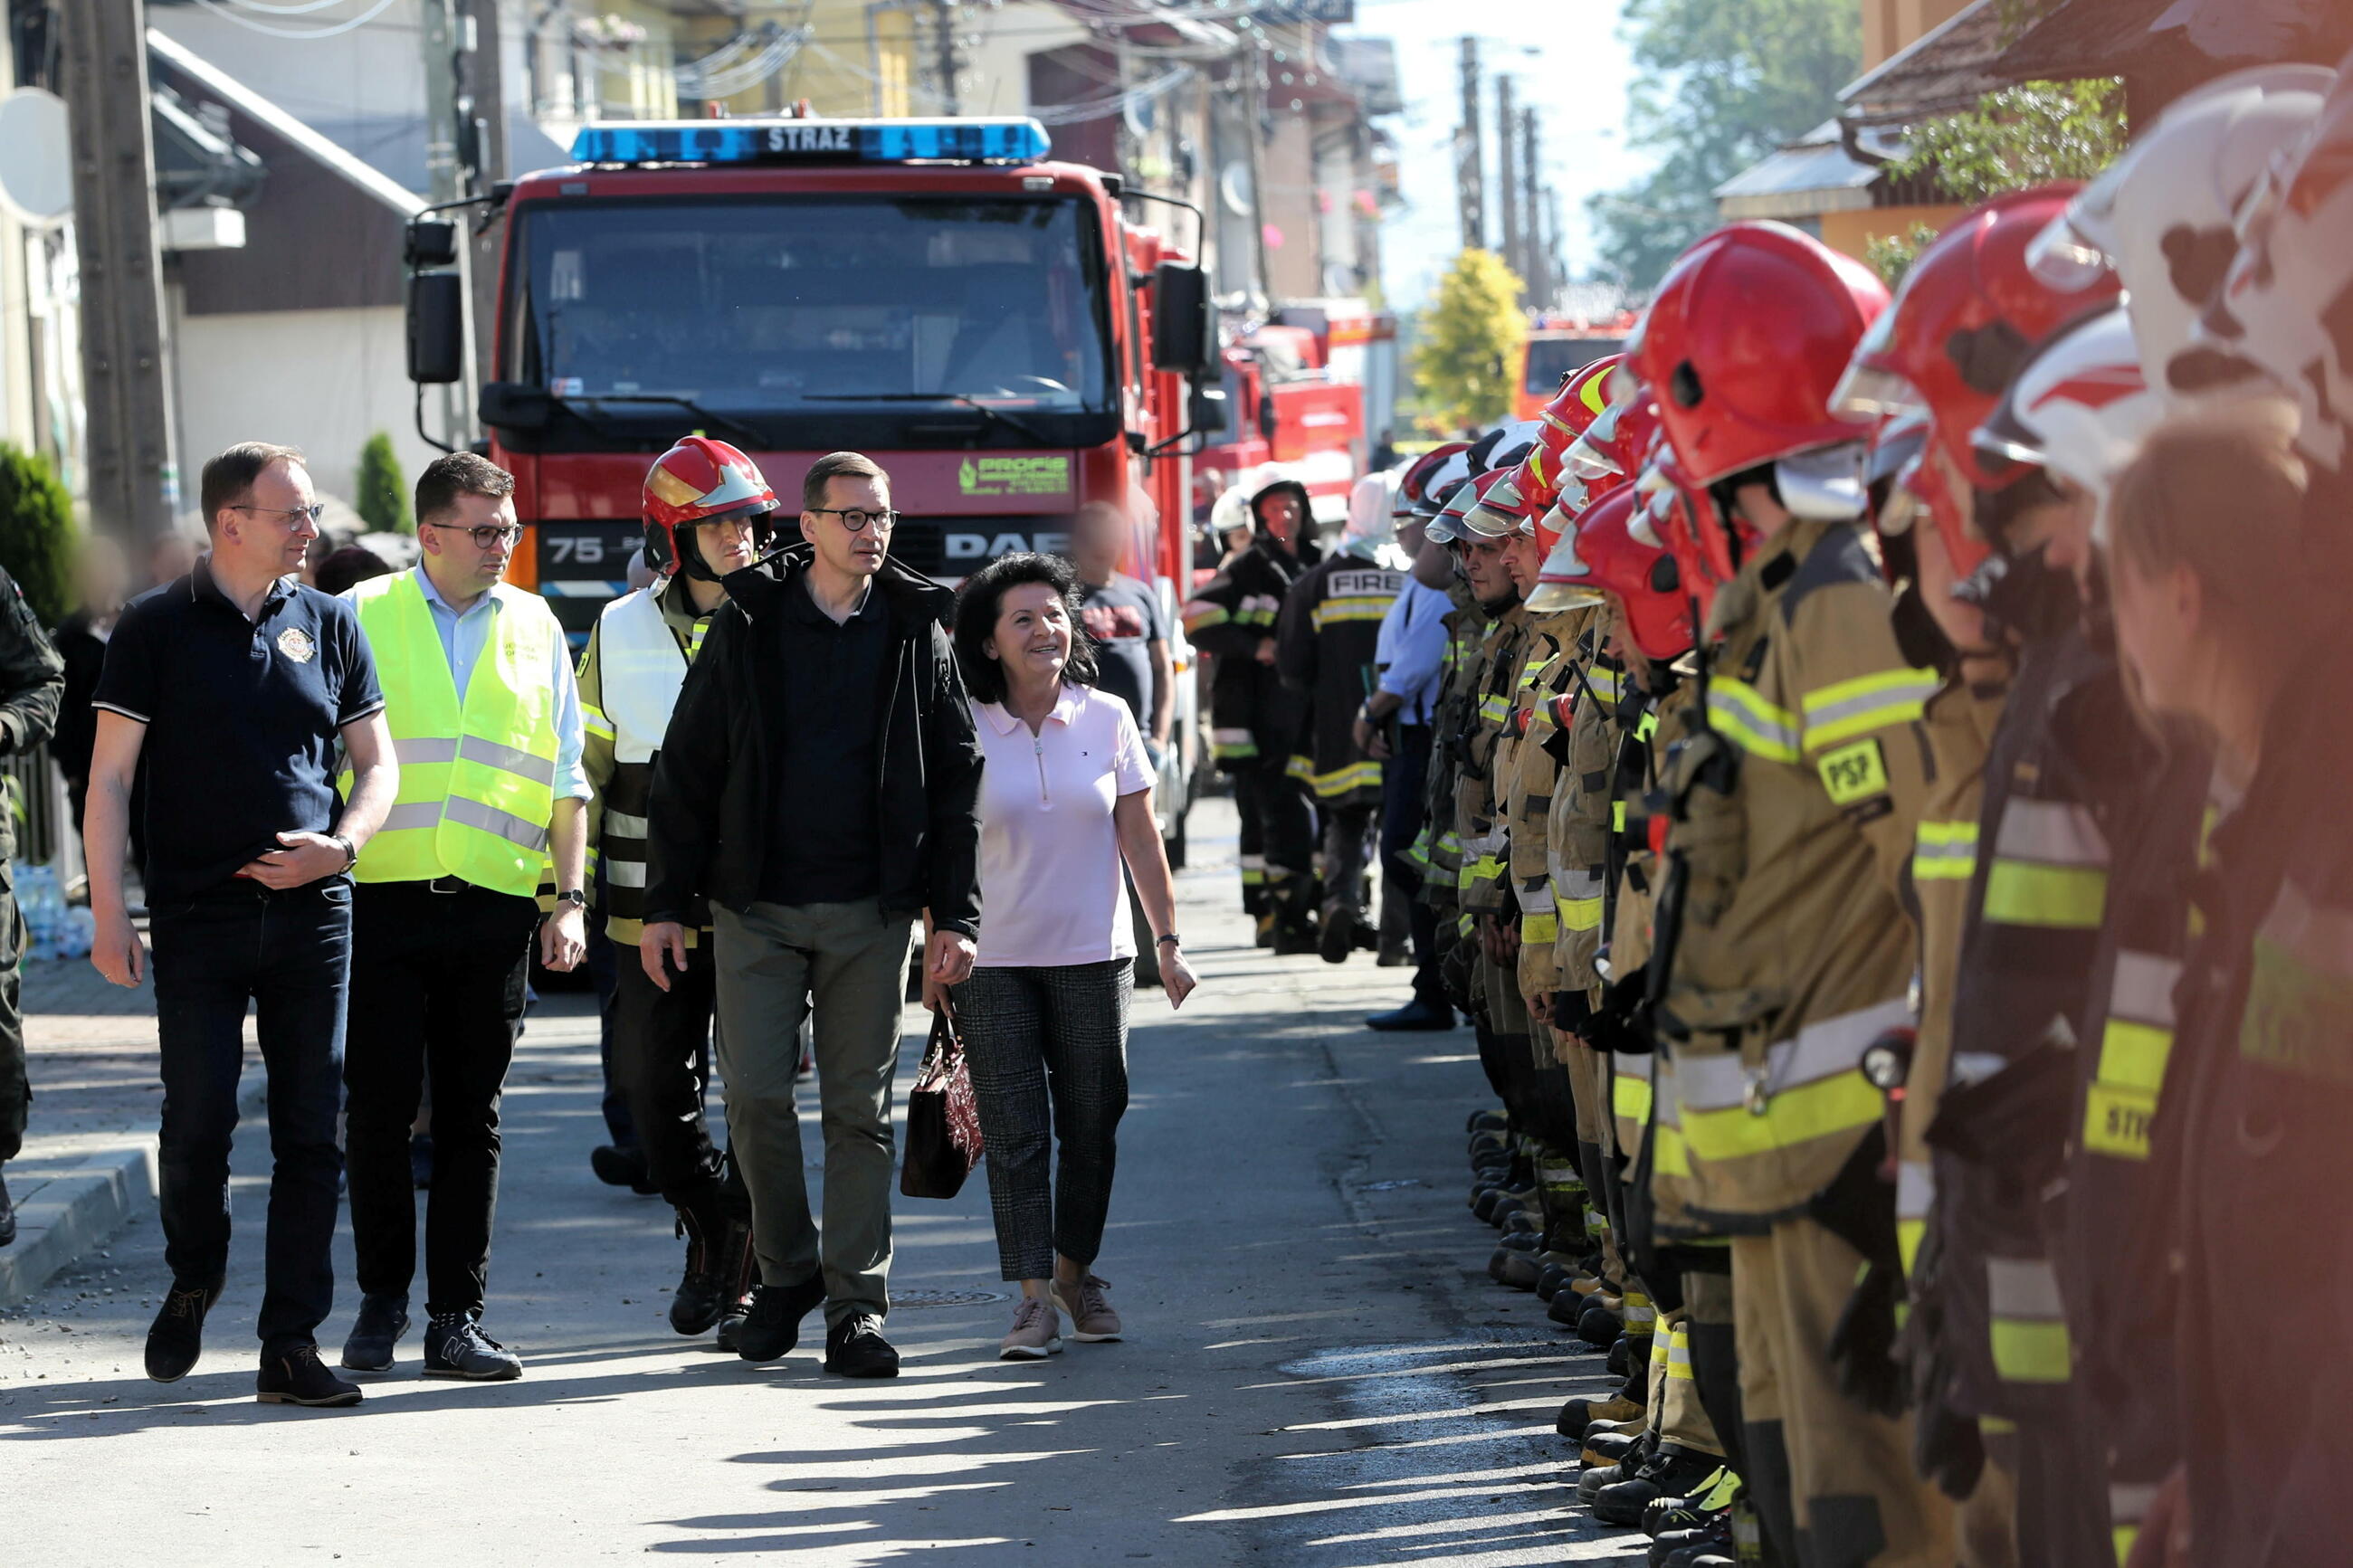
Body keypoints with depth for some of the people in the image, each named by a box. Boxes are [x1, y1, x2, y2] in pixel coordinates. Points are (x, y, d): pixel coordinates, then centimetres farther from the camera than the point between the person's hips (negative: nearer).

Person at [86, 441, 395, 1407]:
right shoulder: (157, 628, 1)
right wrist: (108, 912, -8)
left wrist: (342, 845, -6)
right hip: (197, 918, -3)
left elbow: (377, 761, 14)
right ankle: (193, 1282, 23)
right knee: (198, 1120, -5)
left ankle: (291, 1345, 4)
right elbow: (109, 776, 0)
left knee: (310, 1133, 0)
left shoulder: (327, 624, 10)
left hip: (313, 915, 3)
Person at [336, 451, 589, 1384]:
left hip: (494, 903, 2)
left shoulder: (533, 628, 13)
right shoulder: (360, 617, 5)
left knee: (471, 1116, 3)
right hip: (381, 893, -2)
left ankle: (456, 1316, 7)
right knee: (380, 1105, -1)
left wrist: (570, 898, 7)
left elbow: (563, 780, 15)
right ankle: (382, 1299, 13)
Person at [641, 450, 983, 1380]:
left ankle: (856, 1303, 6)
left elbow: (955, 781, 6)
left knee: (859, 1106, 1)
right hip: (756, 906, 0)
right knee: (755, 1096, -4)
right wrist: (666, 903, 0)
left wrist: (954, 915, -1)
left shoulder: (918, 633, 5)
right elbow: (686, 768, 4)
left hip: (870, 912, 0)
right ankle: (787, 1273, 15)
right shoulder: (748, 624, 2)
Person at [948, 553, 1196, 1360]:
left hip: (1092, 955, 2)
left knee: (1092, 1121, 7)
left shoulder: (1106, 719, 1)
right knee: (1014, 1129, -5)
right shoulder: (963, 729, -3)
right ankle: (1034, 1295, -4)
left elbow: (1140, 839, 6)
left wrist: (1168, 942, 5)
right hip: (992, 960, -2)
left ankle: (1076, 1270, 25)